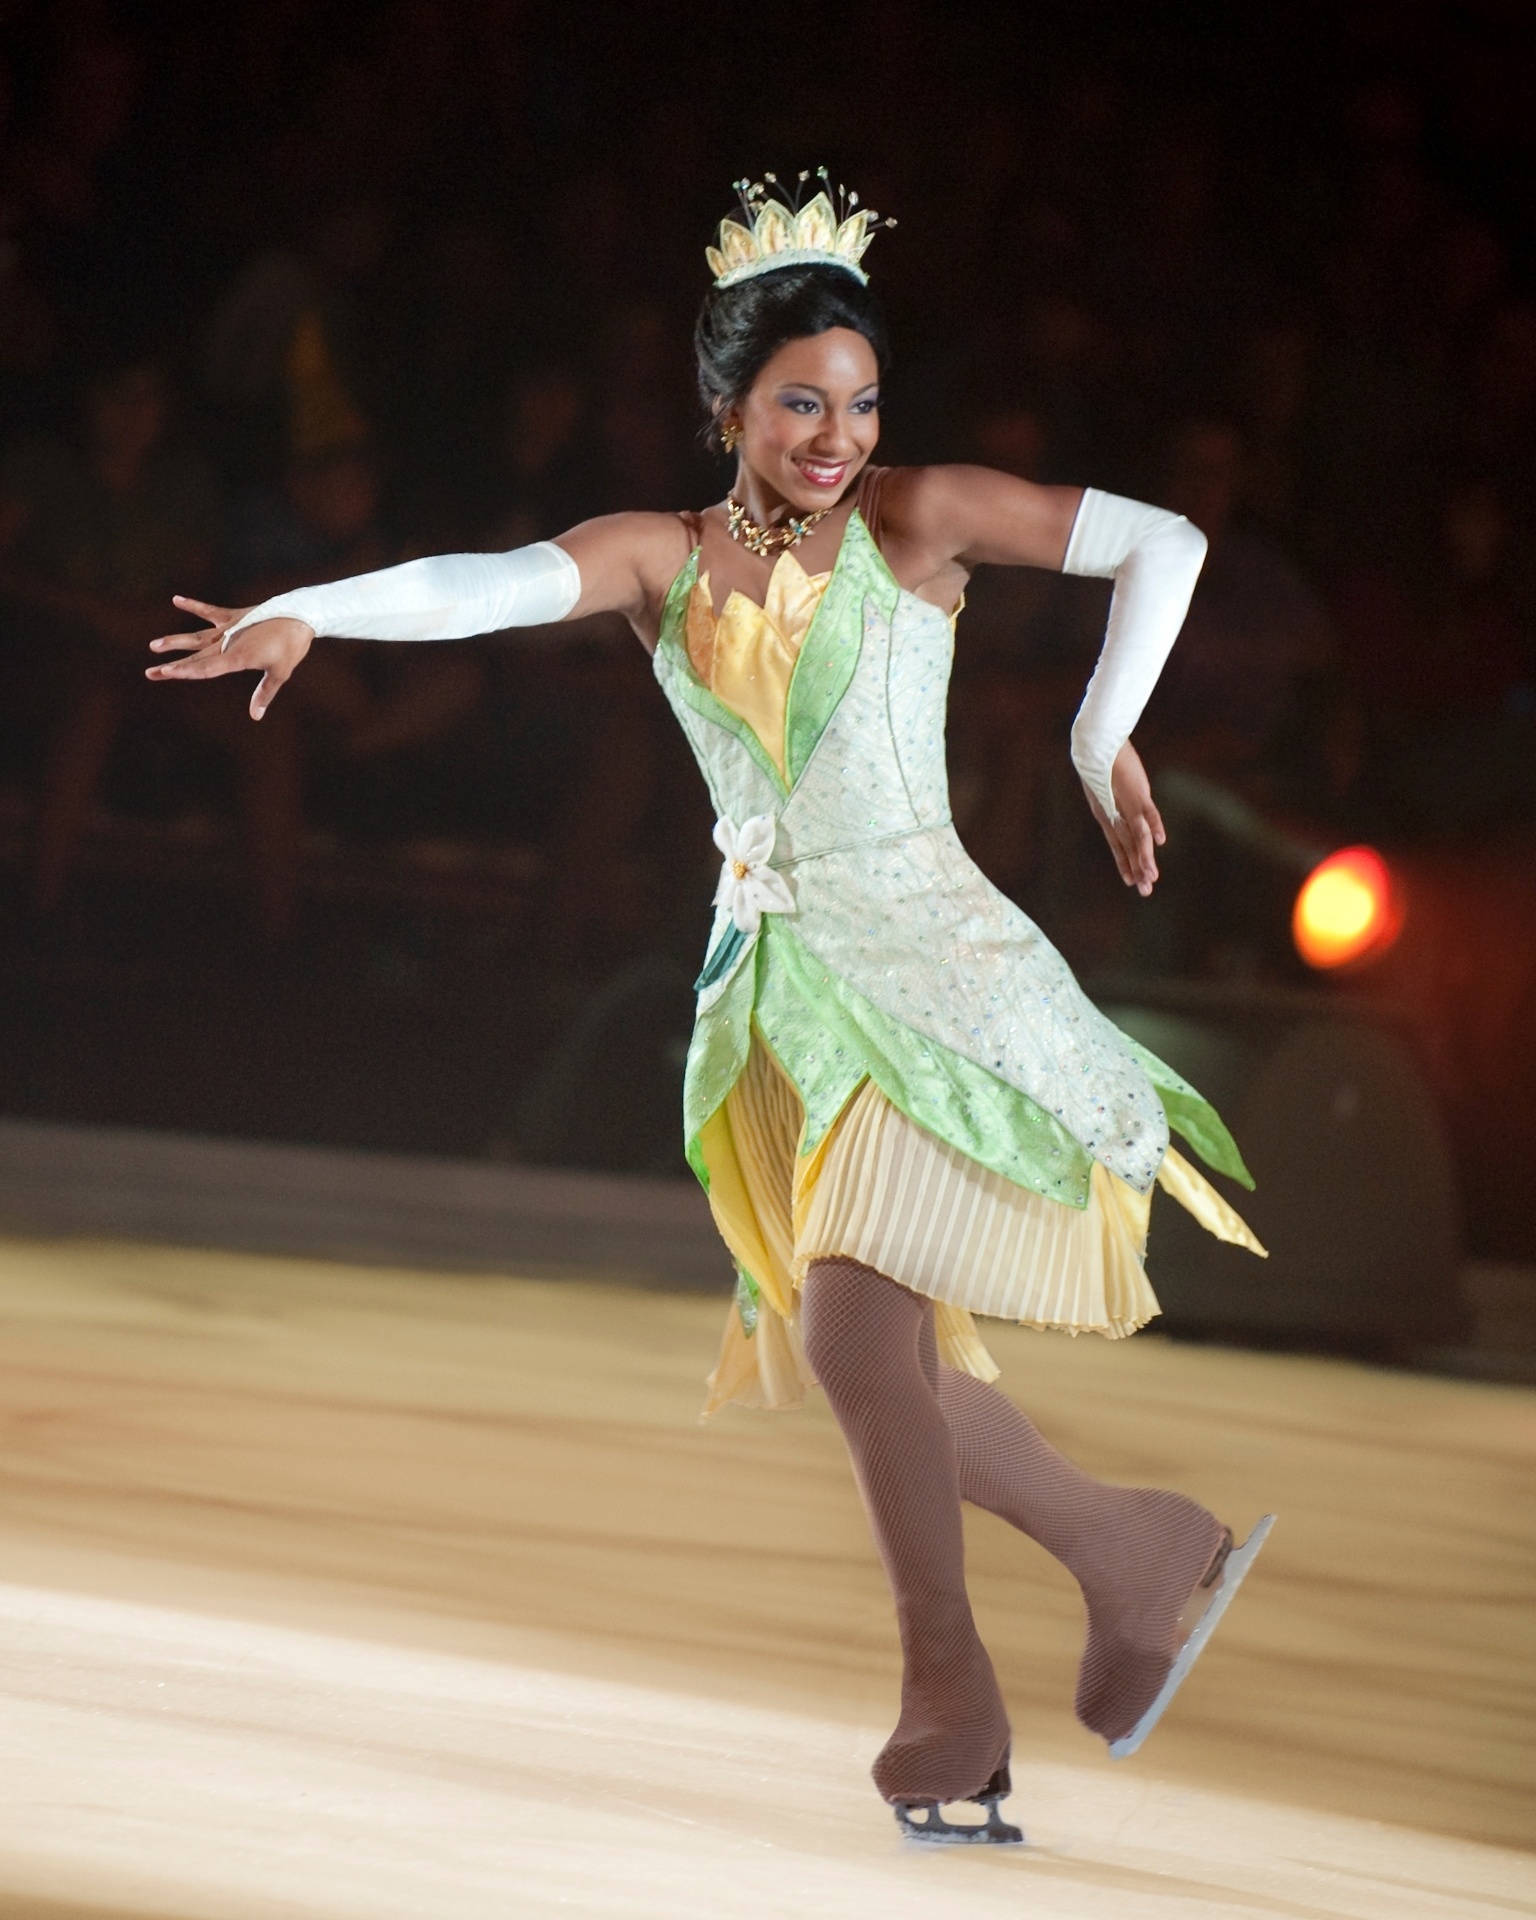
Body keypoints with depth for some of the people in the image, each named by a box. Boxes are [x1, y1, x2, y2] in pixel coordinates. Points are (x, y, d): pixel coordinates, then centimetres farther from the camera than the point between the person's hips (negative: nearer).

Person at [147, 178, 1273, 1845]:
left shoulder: (916, 519, -1)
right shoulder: (662, 561, 5)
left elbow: (1162, 545, 0)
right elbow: (484, 585, -13)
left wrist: (1098, 743, 1)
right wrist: (306, 612, -30)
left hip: (919, 959, -5)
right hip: (771, 986, 5)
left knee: (853, 1316, -18)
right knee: (878, 1365, 6)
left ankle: (949, 1693, -4)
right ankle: (1141, 1553, 25)